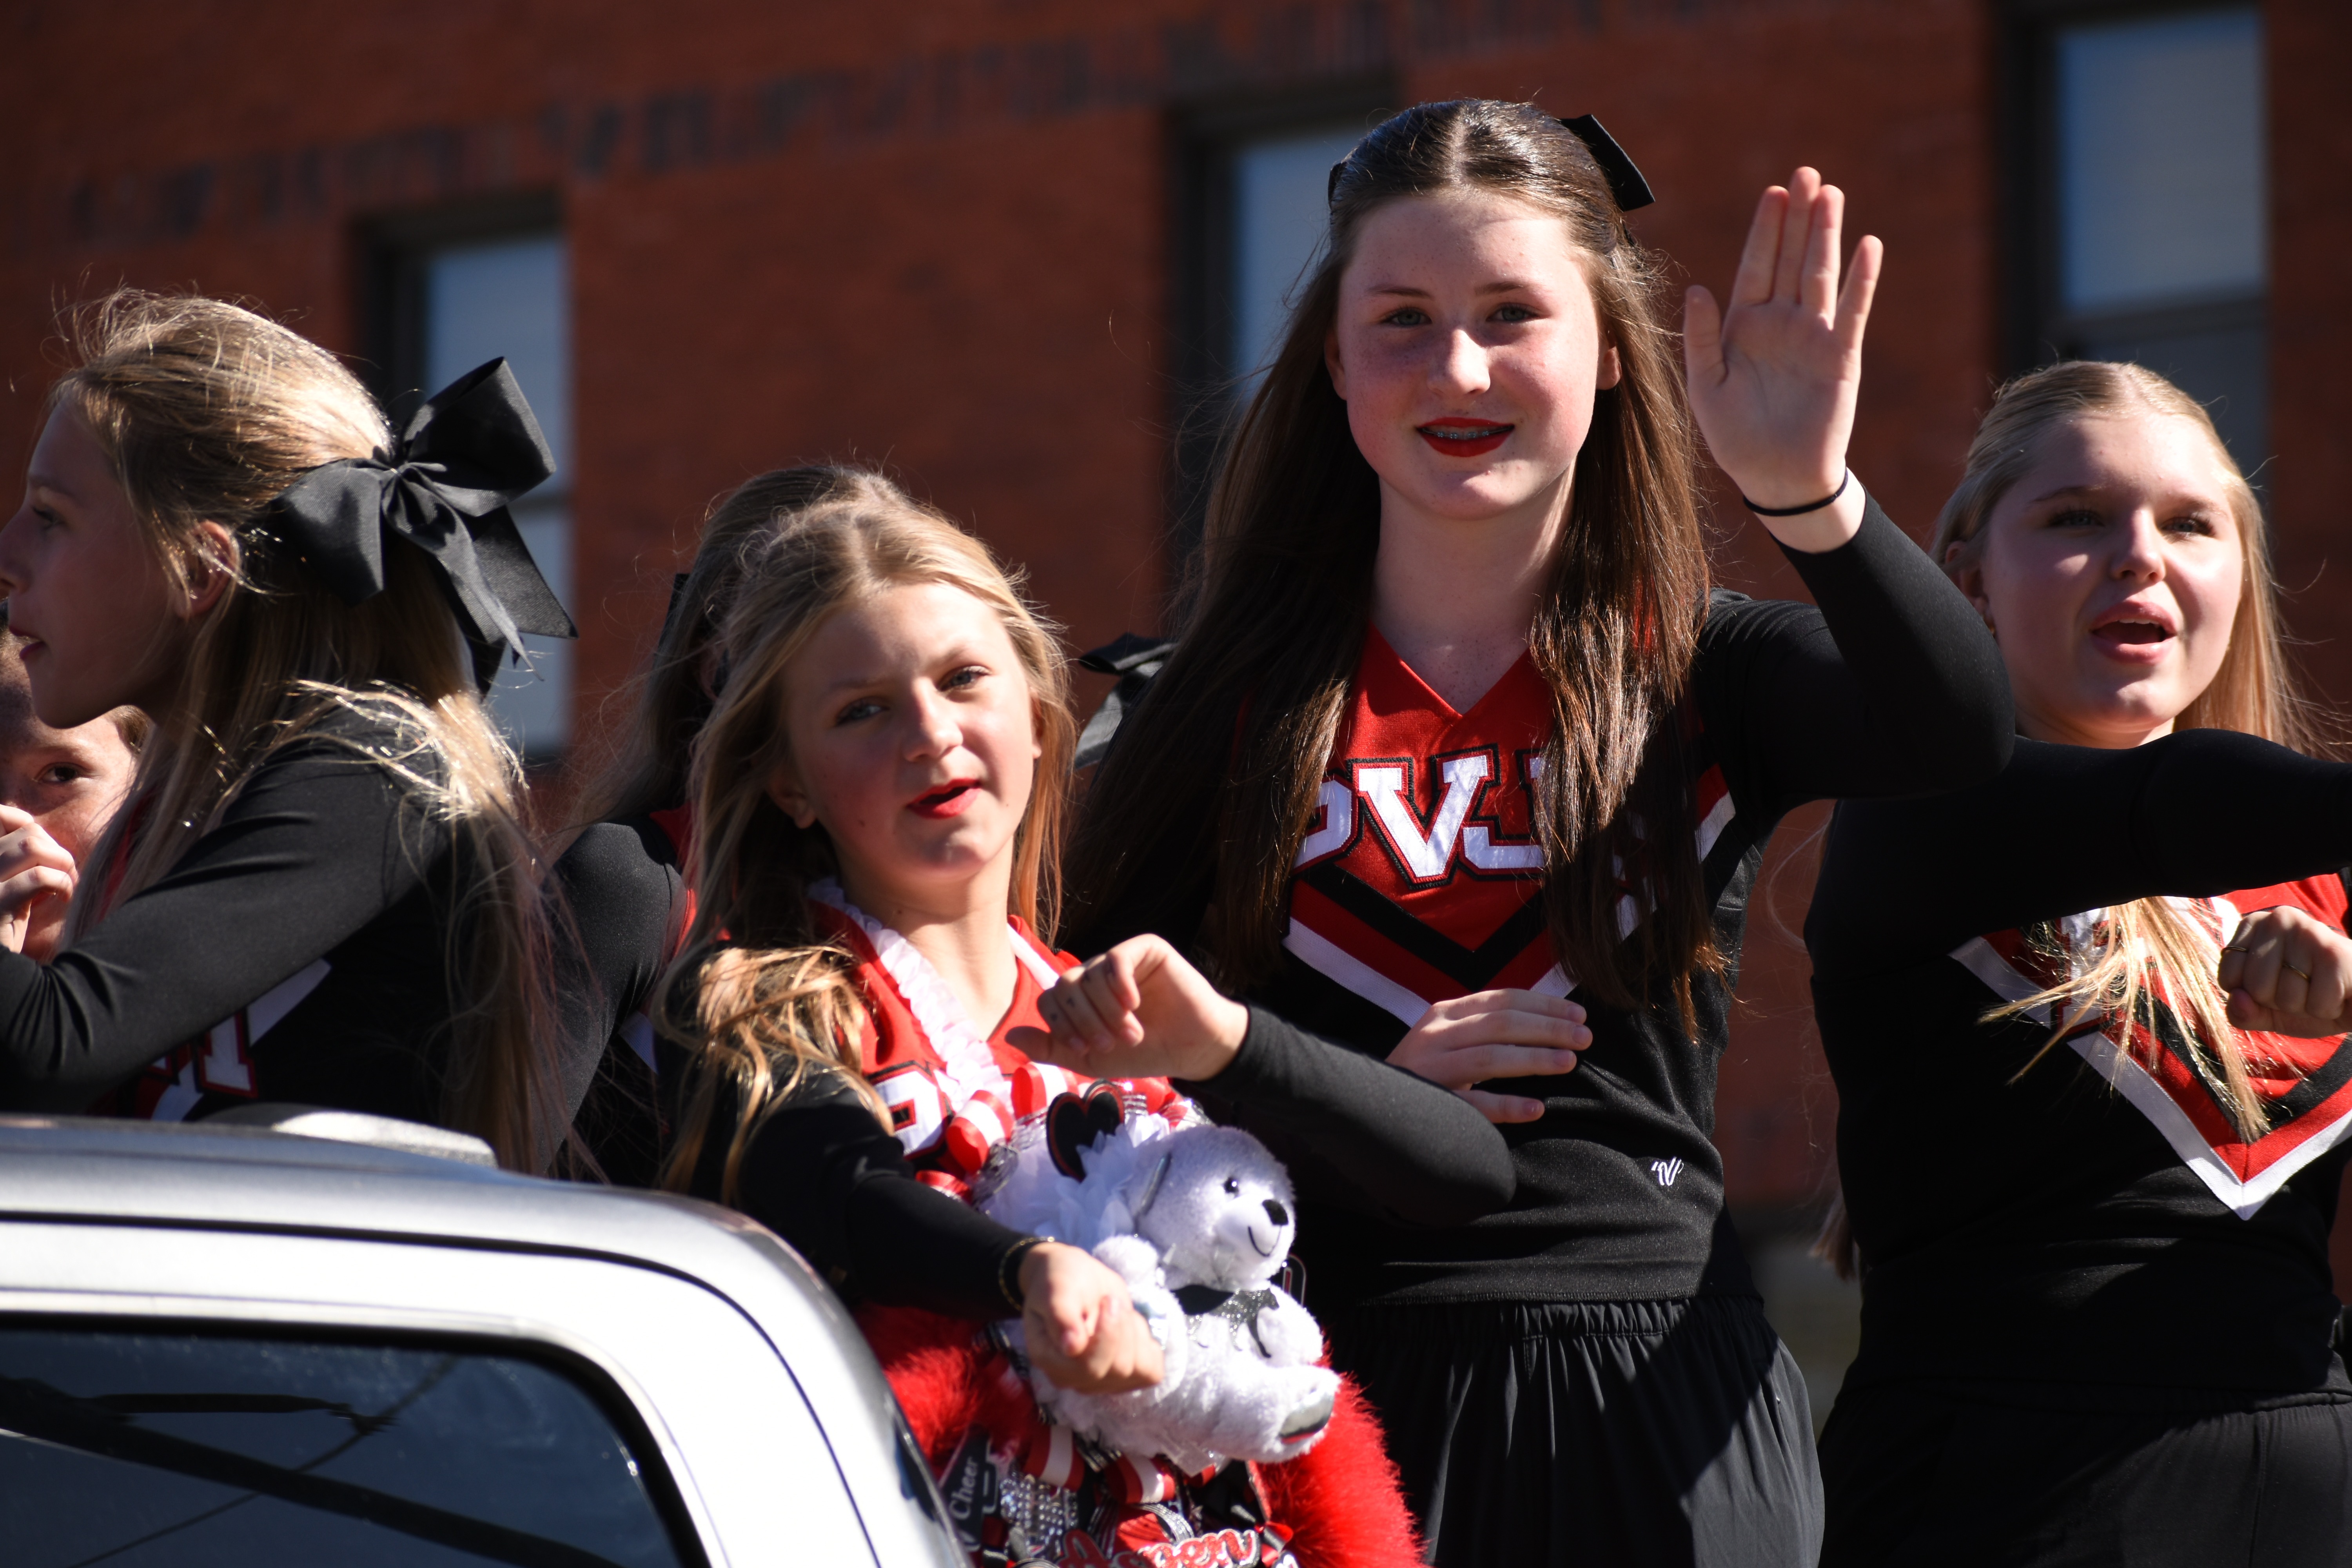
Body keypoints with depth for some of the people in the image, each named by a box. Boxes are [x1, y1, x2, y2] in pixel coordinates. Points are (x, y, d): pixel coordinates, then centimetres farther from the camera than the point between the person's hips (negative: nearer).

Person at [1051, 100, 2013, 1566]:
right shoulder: (1237, 706, 5)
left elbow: (1962, 742, -16)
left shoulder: (1702, 672, 4)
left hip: (1652, 1387, 0)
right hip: (1338, 1385, 0)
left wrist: (1813, 498, -33)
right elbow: (1101, 1061, 6)